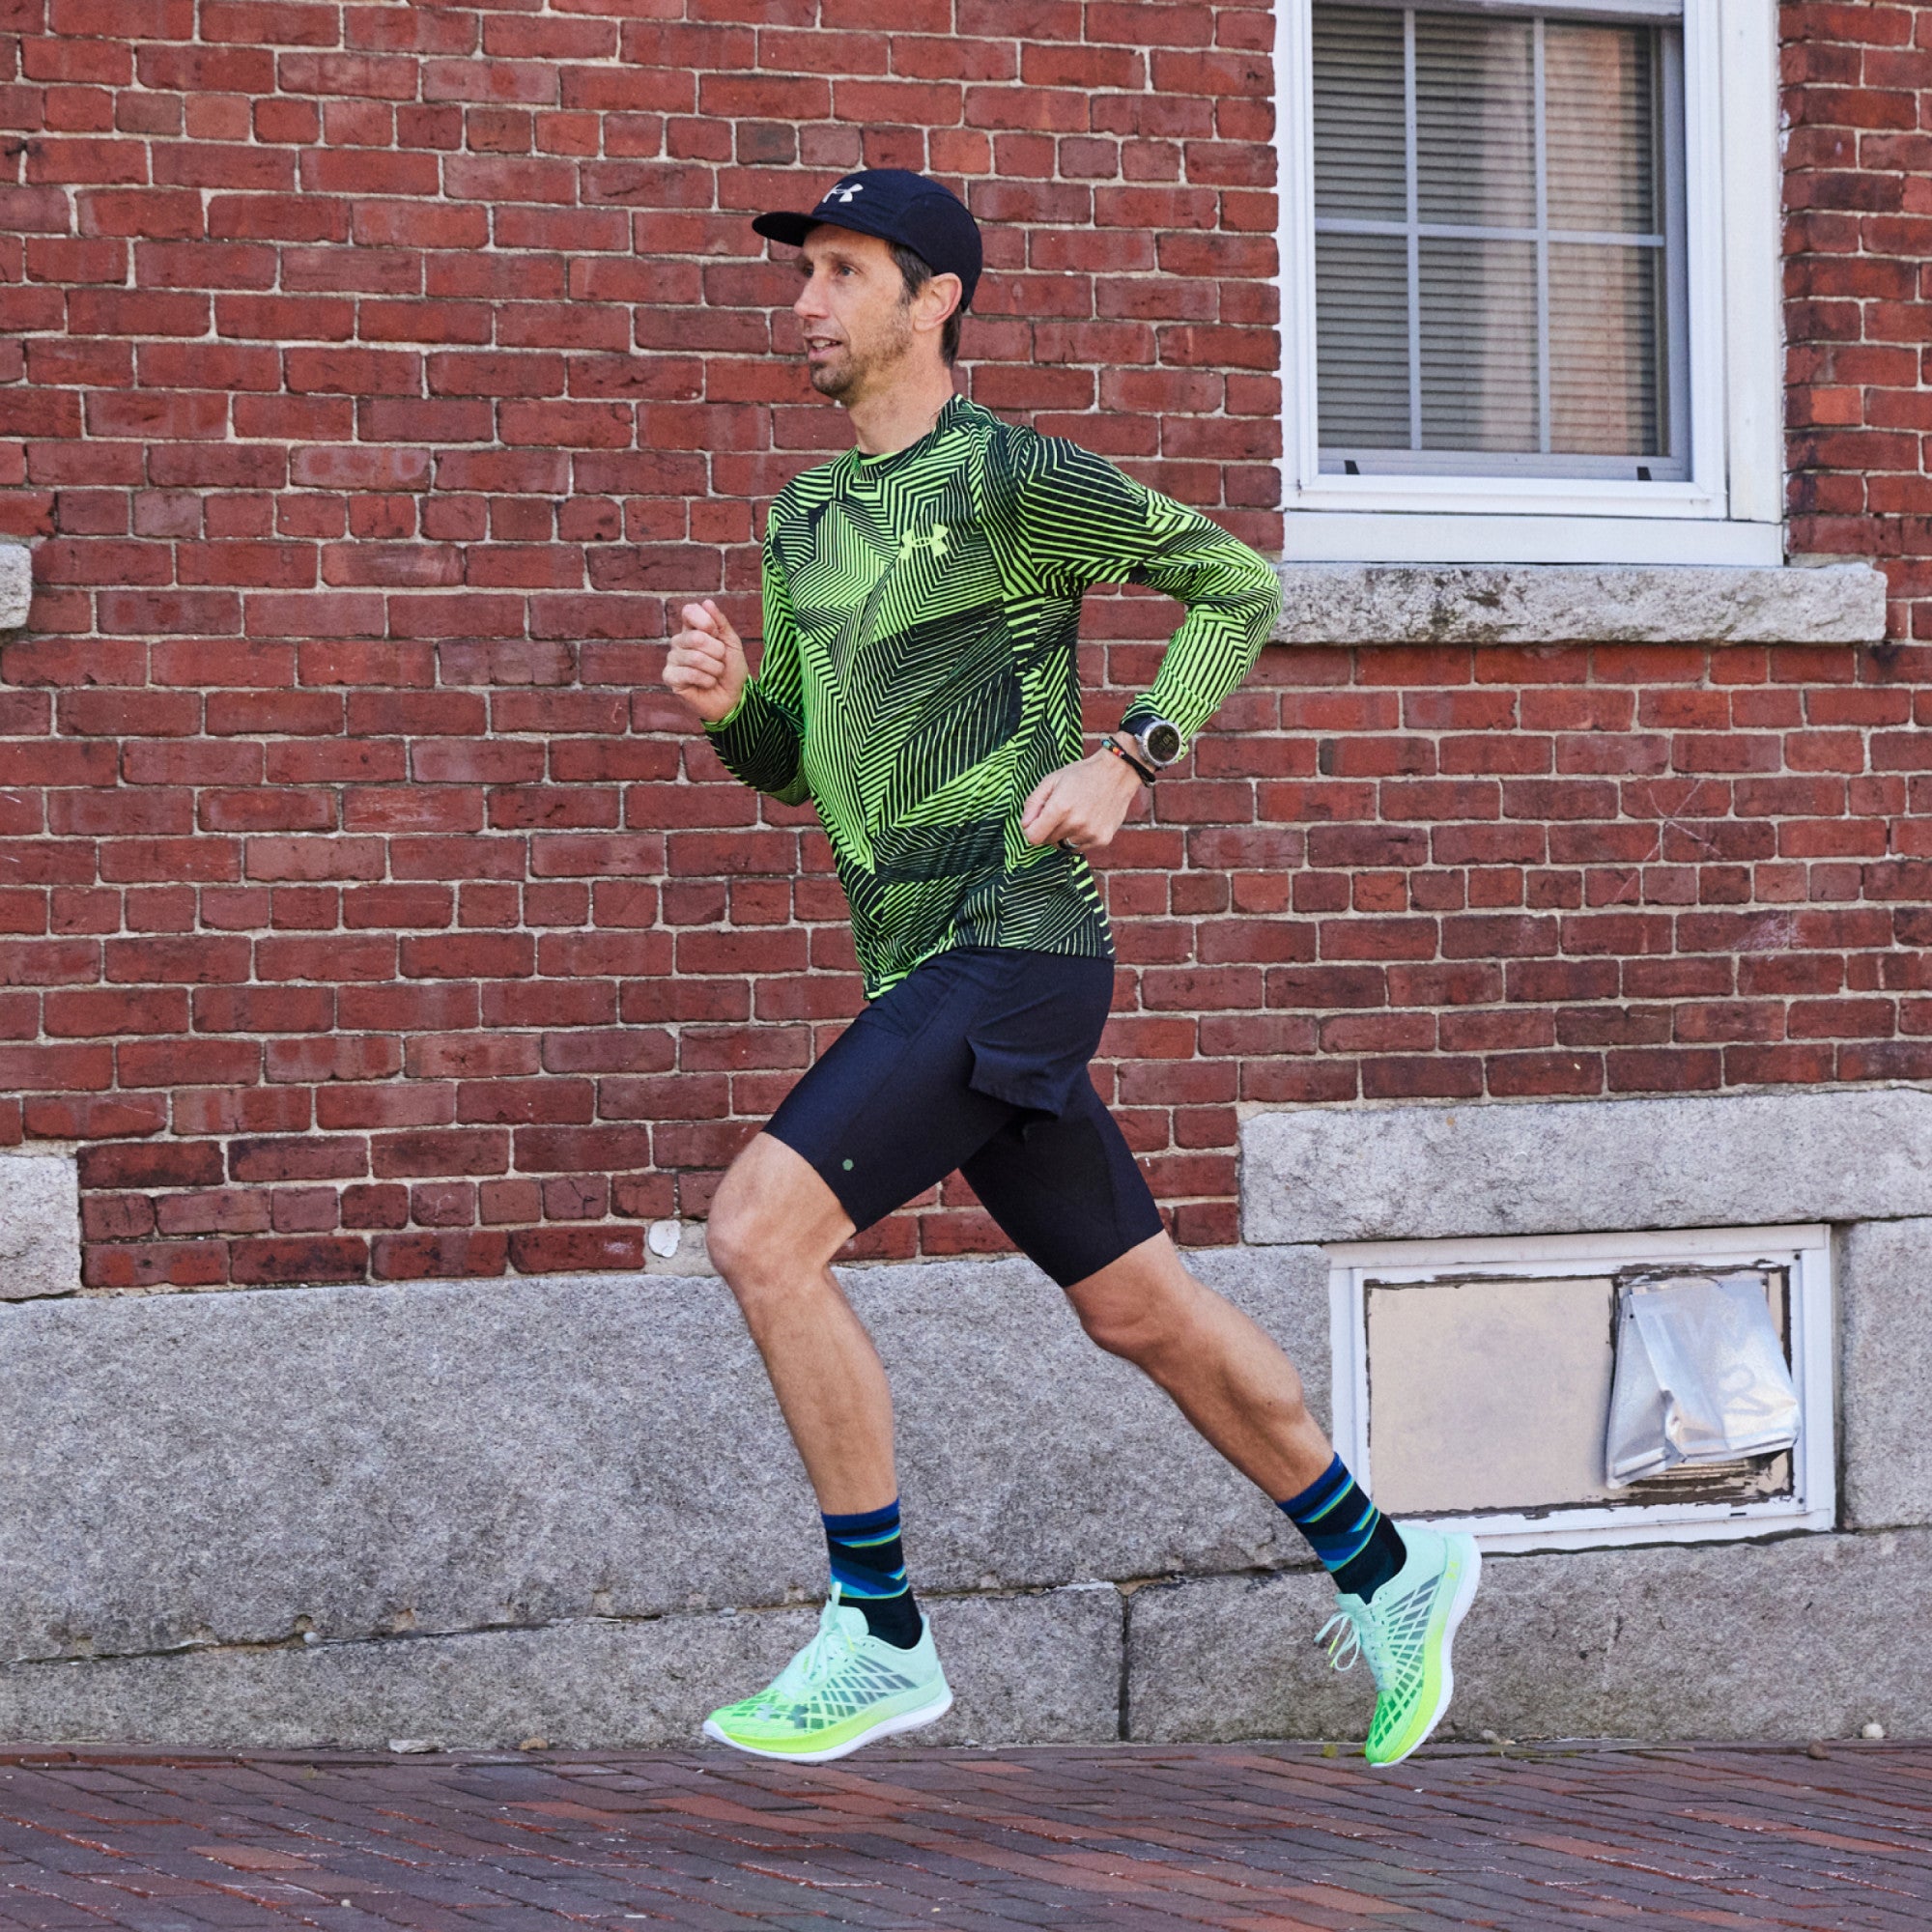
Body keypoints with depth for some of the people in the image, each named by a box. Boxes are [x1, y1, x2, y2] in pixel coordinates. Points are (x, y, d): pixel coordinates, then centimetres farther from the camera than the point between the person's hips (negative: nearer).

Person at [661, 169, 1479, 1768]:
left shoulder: (1013, 477, -9)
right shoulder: (807, 521, 16)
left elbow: (1238, 584, -5)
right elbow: (786, 764, 21)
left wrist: (1126, 760, -14)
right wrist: (721, 697, -1)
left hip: (1011, 949, -8)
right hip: (922, 972, 8)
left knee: (760, 1231, -18)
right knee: (1139, 1309, 13)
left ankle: (880, 1641, -10)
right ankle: (1389, 1575, 27)